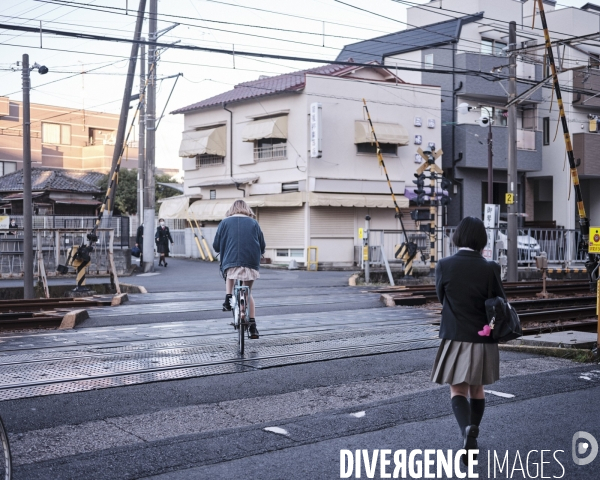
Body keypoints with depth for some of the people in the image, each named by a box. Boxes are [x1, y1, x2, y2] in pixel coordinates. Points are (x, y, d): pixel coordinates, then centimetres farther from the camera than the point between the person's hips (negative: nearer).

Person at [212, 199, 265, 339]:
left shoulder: (225, 222, 9)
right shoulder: (253, 223, 11)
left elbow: (216, 246, 11)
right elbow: (262, 246, 12)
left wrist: (223, 251, 33)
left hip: (231, 261, -1)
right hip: (251, 263, 1)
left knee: (229, 275, 34)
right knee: (248, 292, 16)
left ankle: (228, 298, 11)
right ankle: (252, 325, 9)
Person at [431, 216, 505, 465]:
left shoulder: (444, 265, -9)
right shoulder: (490, 268, -10)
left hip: (455, 338, -1)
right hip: (483, 339, 1)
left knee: (458, 390, 5)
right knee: (477, 390, 17)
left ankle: (467, 430, -21)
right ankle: (471, 439, 27)